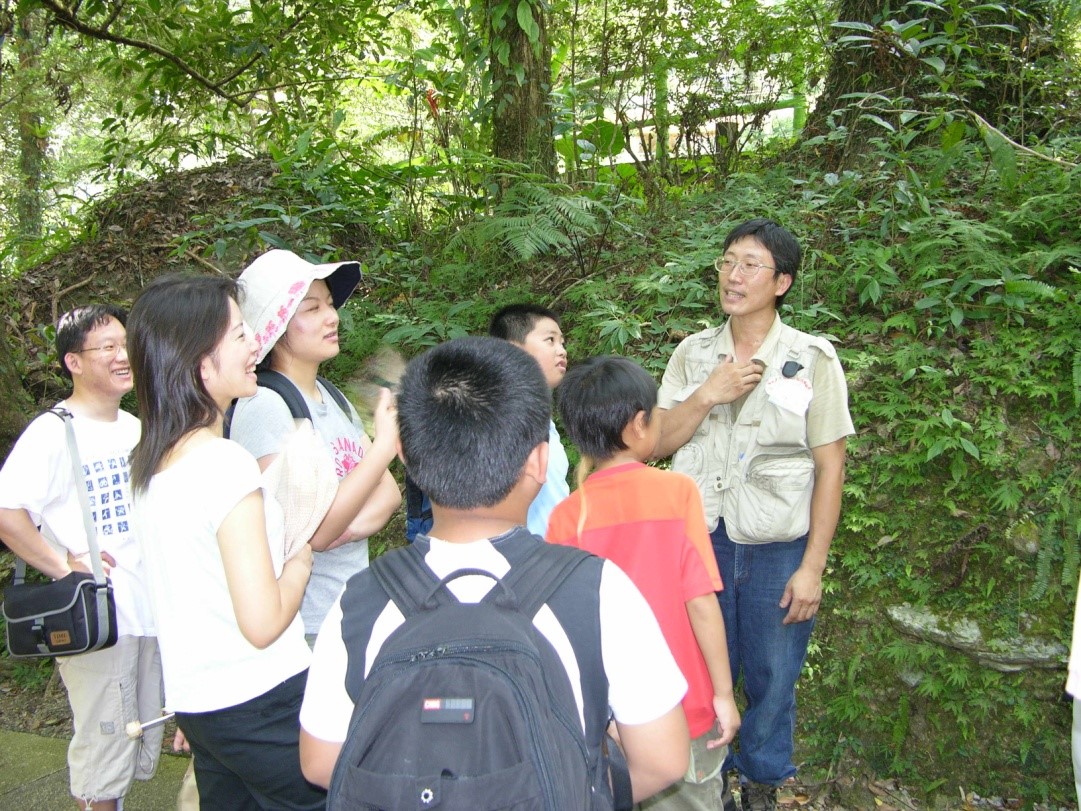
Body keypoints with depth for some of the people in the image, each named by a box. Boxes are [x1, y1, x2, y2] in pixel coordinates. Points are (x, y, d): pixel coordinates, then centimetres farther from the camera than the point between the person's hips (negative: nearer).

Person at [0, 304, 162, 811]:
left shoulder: (136, 428, 10)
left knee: (140, 742, 19)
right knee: (101, 747, 4)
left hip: (151, 611, 7)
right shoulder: (53, 433, -12)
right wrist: (64, 566, -20)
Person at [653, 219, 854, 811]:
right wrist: (706, 395, -16)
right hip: (701, 540, 2)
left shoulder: (812, 359, -6)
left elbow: (830, 467, -6)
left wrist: (812, 566, -9)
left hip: (778, 549, -2)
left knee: (772, 678, 13)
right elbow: (656, 443, 0)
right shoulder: (693, 354, 3)